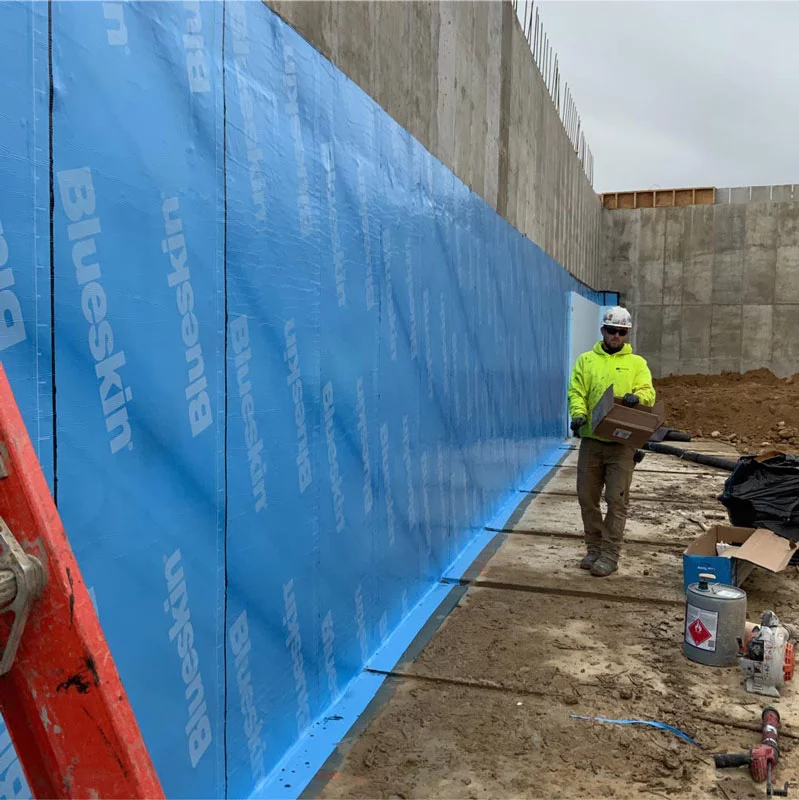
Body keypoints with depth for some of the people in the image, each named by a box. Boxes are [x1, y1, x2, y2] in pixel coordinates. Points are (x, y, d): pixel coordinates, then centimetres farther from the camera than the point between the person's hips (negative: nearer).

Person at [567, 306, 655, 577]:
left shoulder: (637, 363, 7)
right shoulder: (586, 360, 9)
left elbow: (648, 392, -4)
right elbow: (576, 392, 1)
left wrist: (636, 397, -28)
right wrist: (578, 414, -19)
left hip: (622, 442, -2)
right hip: (591, 439, 2)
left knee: (617, 500, -2)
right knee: (587, 497, 8)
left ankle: (610, 555, 8)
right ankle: (594, 548, 23)